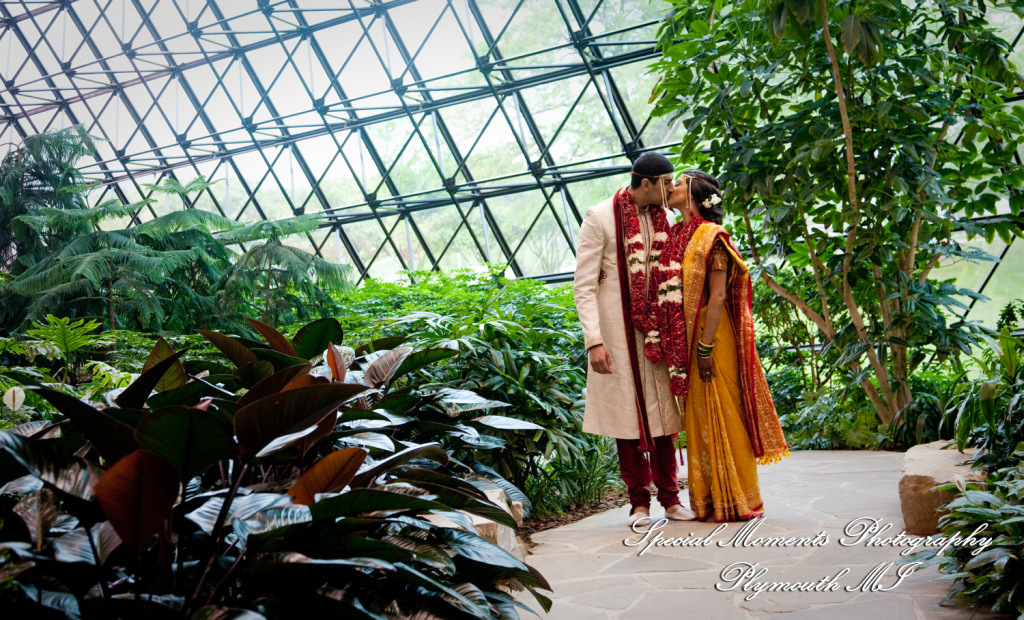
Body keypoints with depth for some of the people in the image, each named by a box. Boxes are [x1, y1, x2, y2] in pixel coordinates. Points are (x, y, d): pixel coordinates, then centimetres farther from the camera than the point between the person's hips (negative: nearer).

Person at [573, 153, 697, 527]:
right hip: (619, 332, -5)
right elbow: (584, 285, -9)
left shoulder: (662, 219, 10)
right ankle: (639, 502, 12)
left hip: (658, 332, 5)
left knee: (663, 412, 7)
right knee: (628, 413, 2)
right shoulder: (600, 218, -6)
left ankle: (670, 499, 16)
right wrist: (593, 340, -16)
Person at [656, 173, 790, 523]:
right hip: (684, 340, 7)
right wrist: (672, 345, 9)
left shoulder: (711, 237, -9)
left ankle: (736, 500, 10)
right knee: (698, 418, 10)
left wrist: (706, 348, -19)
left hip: (711, 337, -7)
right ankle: (709, 500, 19)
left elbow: (718, 296, -15)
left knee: (720, 415, -1)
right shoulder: (675, 236, 13)